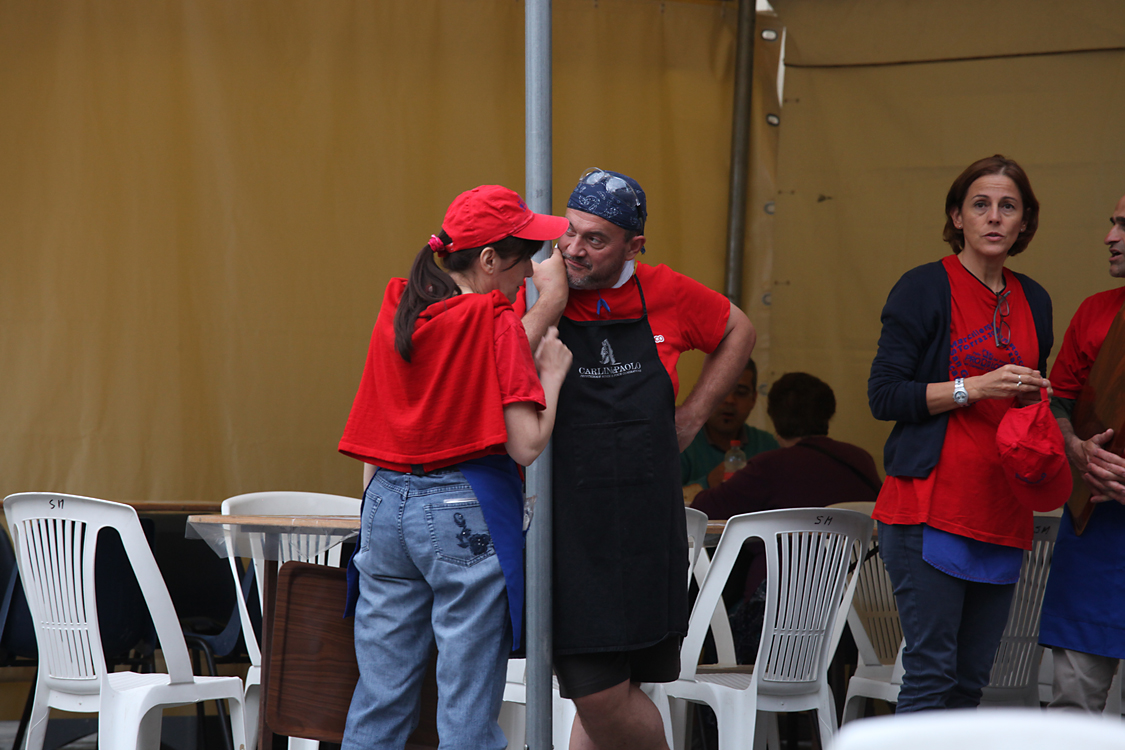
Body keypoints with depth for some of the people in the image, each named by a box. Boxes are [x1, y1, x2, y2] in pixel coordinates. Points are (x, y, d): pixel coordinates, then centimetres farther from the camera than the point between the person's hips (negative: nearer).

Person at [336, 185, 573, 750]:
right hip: (467, 513, -6)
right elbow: (526, 444, -14)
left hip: (386, 506, 6)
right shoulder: (495, 322, -10)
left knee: (378, 703, 10)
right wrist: (552, 372, -1)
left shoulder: (396, 305, 9)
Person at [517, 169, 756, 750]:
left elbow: (737, 332, 22)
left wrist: (692, 416, 13)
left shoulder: (666, 295, 3)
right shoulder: (533, 297, -5)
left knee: (616, 691, 9)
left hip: (649, 529, 3)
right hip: (570, 533, -3)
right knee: (598, 695, -8)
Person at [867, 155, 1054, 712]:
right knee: (932, 672, -11)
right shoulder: (925, 289, -2)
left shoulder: (1032, 301, 16)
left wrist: (1036, 400, 7)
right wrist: (973, 387, -16)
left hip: (1000, 513, 6)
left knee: (972, 677, 6)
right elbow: (884, 395, -8)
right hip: (930, 507, -6)